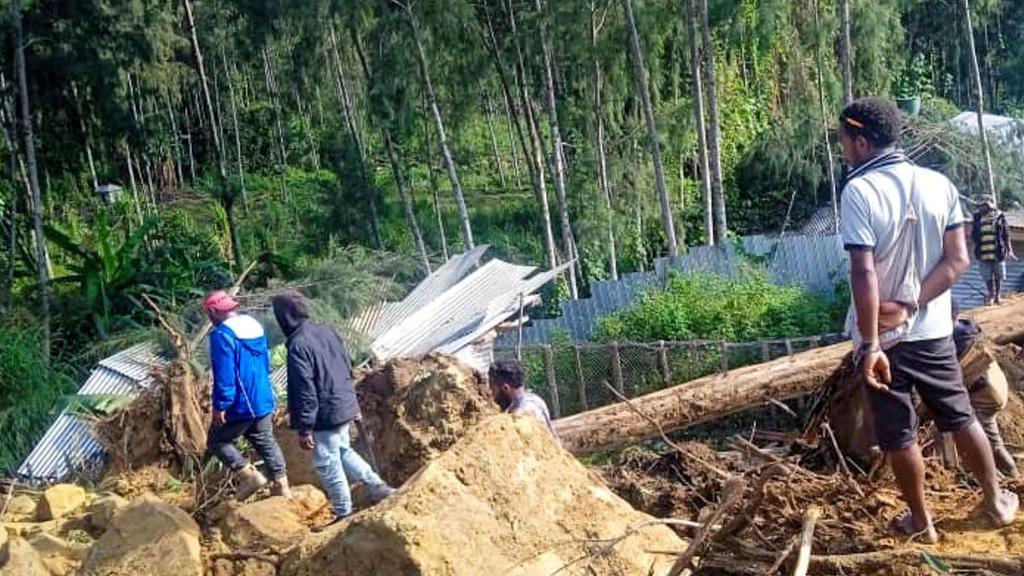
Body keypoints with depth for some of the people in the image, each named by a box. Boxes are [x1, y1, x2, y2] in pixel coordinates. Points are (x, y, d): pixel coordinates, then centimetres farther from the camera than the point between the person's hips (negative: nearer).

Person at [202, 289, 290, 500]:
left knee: (216, 442, 10)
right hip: (263, 400, 8)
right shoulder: (255, 325, 9)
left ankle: (249, 475, 1)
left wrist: (220, 406, -18)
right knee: (266, 442, 16)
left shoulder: (222, 335, -19)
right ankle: (281, 486, 18)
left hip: (240, 405, -8)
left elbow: (224, 376, -23)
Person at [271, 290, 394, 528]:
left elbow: (305, 391, -21)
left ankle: (344, 514, 18)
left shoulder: (298, 346, -21)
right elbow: (348, 368, 12)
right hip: (345, 406, 8)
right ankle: (377, 486, 24)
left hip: (325, 415, -8)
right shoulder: (328, 331, 3)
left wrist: (304, 428, -15)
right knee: (343, 450, 26)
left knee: (327, 464, 7)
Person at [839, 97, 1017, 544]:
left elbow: (864, 274, -23)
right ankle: (997, 501, 35)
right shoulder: (940, 184, -1)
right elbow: (958, 260, -4)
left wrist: (870, 345, -21)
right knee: (961, 417, 21)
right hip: (933, 330, 5)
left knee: (899, 435, 10)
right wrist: (911, 304, -9)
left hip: (882, 336, -5)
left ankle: (921, 522, 24)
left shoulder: (859, 191, -18)